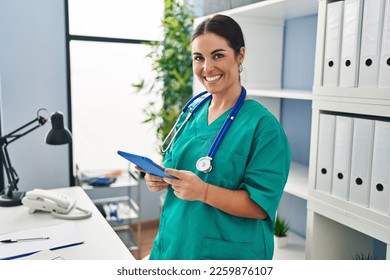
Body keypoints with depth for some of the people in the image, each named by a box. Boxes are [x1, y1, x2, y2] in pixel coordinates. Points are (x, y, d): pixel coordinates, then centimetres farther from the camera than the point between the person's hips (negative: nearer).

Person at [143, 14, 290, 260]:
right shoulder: (193, 111, 2)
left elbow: (262, 205, -18)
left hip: (228, 253, -5)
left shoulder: (262, 124, -17)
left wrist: (204, 191, -30)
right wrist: (161, 178, -9)